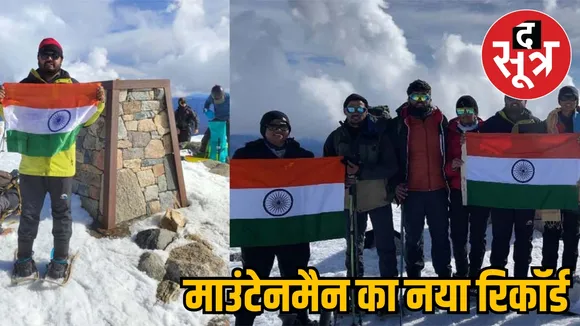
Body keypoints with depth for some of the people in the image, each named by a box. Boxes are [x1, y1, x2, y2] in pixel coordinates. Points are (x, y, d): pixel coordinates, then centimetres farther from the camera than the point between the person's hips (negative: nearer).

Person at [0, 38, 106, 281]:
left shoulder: (73, 86, 5)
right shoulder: (26, 84, 6)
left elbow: (86, 120, 6)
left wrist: (99, 103, -13)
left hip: (62, 164, 0)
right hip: (31, 163, 1)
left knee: (61, 213, 9)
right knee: (29, 214, 10)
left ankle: (60, 259, 21)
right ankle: (24, 258, 24)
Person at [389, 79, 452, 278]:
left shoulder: (440, 120, 7)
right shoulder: (399, 123, 0)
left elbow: (449, 152, 14)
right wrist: (396, 183, -8)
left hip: (438, 189, 2)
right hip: (411, 190, -1)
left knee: (441, 235, 8)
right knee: (413, 237, 8)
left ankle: (444, 273, 19)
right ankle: (414, 274, 19)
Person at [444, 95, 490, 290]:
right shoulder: (451, 132, 4)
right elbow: (444, 163, 2)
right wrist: (451, 166, -18)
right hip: (458, 191, 1)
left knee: (478, 236, 3)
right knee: (458, 236, 4)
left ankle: (474, 276, 14)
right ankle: (461, 274, 19)